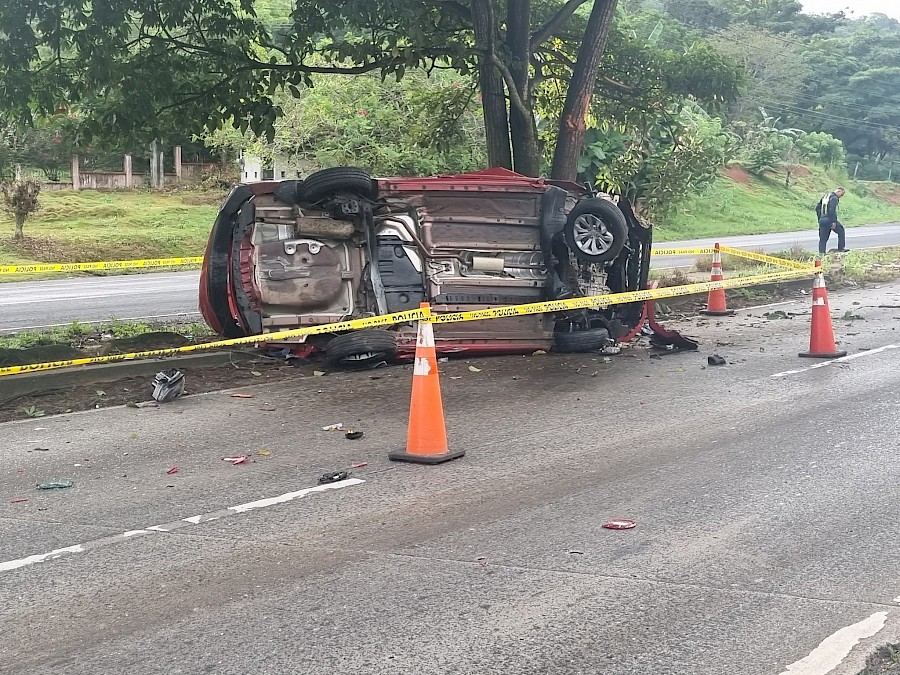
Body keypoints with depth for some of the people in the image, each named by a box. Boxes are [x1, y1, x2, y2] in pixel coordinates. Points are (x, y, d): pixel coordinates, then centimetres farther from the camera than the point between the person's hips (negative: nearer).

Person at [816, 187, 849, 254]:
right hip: (829, 220, -8)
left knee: (823, 239, 7)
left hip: (822, 220, 8)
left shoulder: (825, 196, 19)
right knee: (841, 231, 12)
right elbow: (832, 210, -20)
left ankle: (821, 253, 2)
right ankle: (840, 249, 12)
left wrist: (820, 218, 20)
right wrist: (833, 222, -22)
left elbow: (817, 207, 20)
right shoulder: (834, 198, -8)